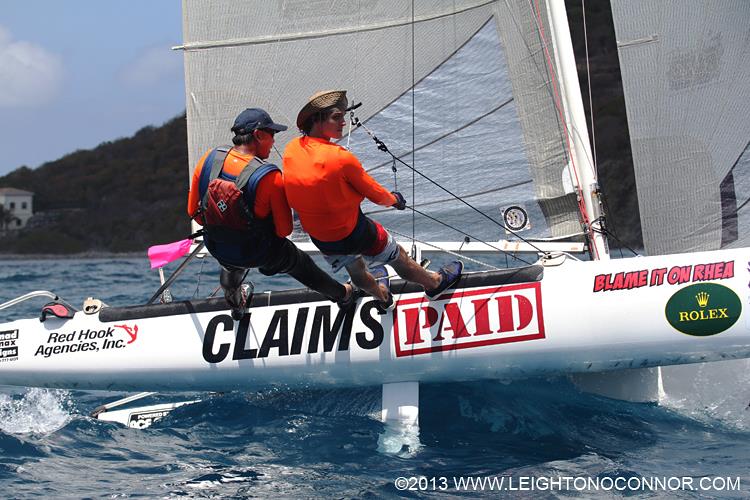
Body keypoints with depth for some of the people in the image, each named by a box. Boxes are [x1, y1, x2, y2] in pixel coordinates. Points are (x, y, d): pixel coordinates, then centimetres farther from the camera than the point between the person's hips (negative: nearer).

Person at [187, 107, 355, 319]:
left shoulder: (209, 160, -17)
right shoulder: (269, 178, -29)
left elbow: (193, 211, -4)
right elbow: (284, 230, -18)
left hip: (216, 247, 3)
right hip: (259, 254, -3)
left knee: (231, 267, 41)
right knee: (301, 264, 27)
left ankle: (236, 303, 69)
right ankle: (343, 295, 51)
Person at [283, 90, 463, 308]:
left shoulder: (290, 151, -12)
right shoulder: (342, 159, -29)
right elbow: (377, 195, -15)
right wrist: (394, 199, 8)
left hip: (319, 238, 6)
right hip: (354, 233, -6)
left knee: (356, 272, 33)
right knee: (399, 258, 21)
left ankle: (382, 296, 60)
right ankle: (435, 282, 44)